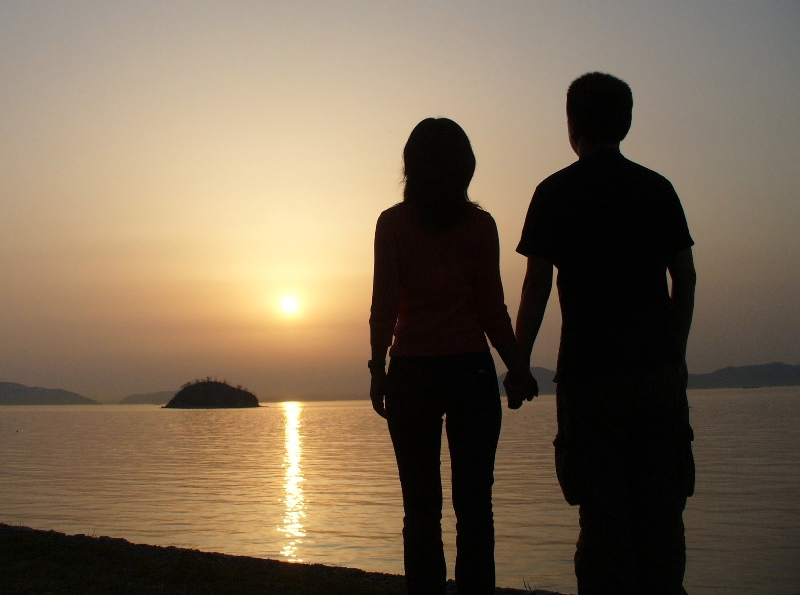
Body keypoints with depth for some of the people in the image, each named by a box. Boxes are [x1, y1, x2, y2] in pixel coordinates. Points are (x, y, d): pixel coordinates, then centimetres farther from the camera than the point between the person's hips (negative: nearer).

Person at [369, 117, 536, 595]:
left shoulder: (393, 223, -1)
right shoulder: (480, 223, 0)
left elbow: (384, 306, -3)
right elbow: (493, 308, -1)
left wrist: (379, 370, 5)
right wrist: (518, 368, 8)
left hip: (414, 371, 0)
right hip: (472, 369, 1)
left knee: (422, 506, 5)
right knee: (474, 503, 6)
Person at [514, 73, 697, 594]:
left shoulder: (556, 193, -1)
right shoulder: (658, 188, 8)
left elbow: (537, 286, -5)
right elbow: (685, 278, 9)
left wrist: (519, 361, 2)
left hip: (590, 372, -3)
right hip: (660, 369, 3)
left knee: (603, 508, 1)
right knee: (660, 506, 10)